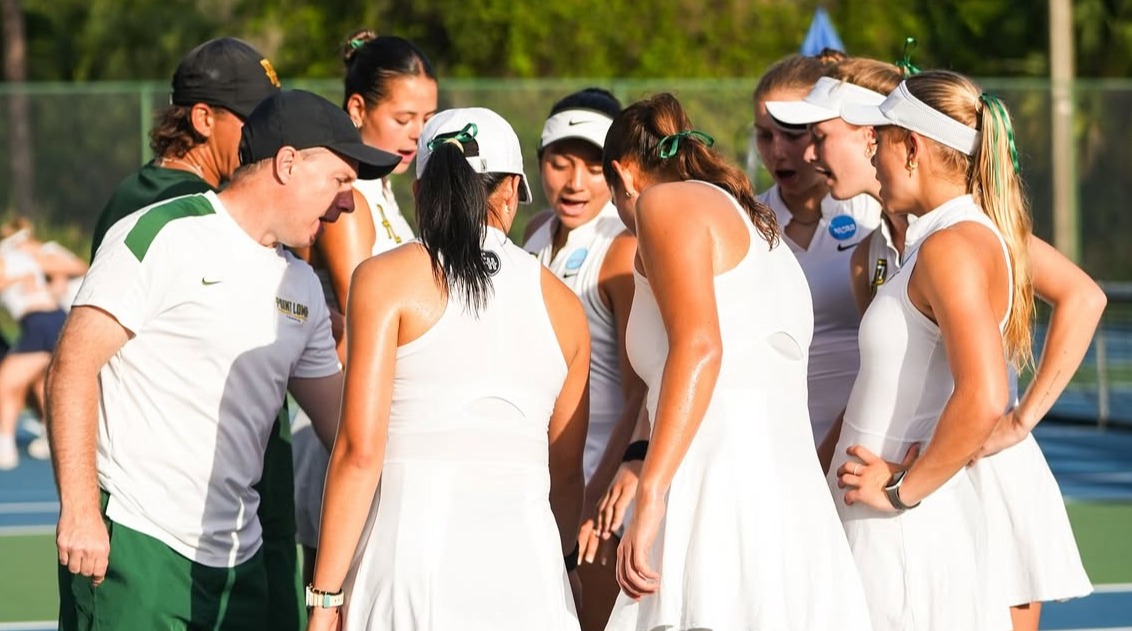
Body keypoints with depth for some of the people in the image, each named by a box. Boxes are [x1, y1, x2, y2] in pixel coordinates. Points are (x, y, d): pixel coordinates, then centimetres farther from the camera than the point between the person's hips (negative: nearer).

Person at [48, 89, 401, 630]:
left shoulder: (302, 287, 16)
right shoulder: (163, 236, -7)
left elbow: (343, 423, 21)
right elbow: (72, 369, -11)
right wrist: (80, 511, -17)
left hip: (237, 561, 7)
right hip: (133, 545, -7)